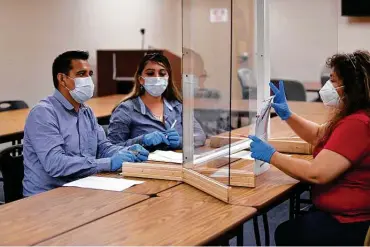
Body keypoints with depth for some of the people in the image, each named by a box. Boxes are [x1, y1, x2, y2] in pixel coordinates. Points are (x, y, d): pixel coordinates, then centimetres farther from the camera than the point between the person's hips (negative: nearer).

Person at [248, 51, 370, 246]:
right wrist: (287, 115, 8)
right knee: (292, 226, 24)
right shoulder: (354, 118, 8)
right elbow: (319, 136, 23)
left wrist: (271, 155, -19)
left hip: (351, 224, -10)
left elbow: (316, 174, -31)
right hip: (346, 213, 10)